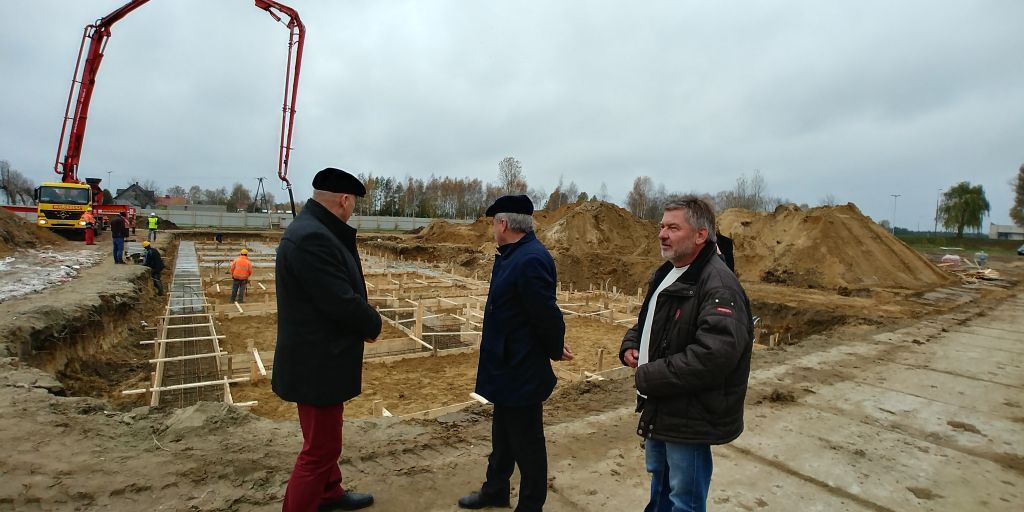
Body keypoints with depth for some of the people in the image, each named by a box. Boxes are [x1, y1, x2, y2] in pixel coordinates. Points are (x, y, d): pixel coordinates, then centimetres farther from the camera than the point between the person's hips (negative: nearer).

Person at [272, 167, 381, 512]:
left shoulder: (315, 231, 8)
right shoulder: (312, 238, -26)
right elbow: (342, 303, -28)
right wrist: (373, 324, -11)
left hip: (322, 356, 11)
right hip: (317, 362, -11)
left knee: (327, 436, 27)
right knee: (321, 447, 5)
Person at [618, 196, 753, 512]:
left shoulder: (719, 285, -24)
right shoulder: (666, 273, 8)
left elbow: (715, 354, -34)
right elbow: (648, 322, 21)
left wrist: (649, 377, -24)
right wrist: (630, 346, 0)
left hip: (690, 416, -9)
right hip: (661, 408, 9)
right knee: (659, 477, 28)